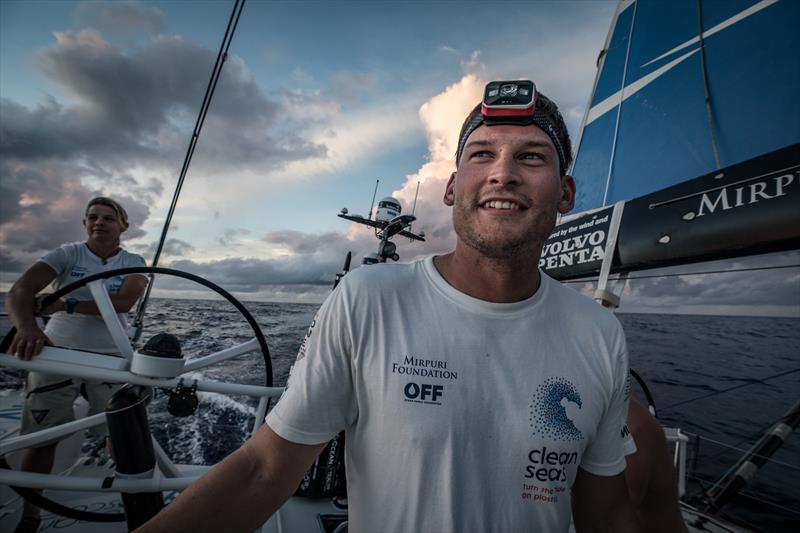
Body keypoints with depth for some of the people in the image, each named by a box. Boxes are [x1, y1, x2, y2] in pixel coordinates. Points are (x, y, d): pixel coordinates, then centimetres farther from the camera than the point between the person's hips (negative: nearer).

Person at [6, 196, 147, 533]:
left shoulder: (133, 262, 0)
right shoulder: (67, 254, -3)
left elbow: (124, 302, -17)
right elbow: (20, 291, -17)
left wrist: (65, 305, -24)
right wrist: (27, 326, -36)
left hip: (110, 357, 0)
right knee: (40, 438, 4)